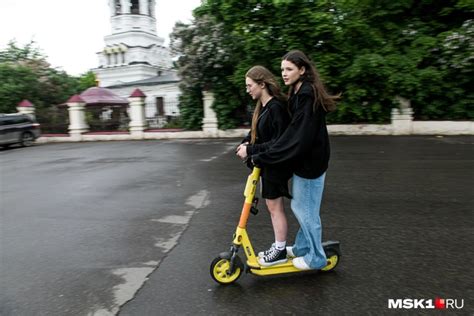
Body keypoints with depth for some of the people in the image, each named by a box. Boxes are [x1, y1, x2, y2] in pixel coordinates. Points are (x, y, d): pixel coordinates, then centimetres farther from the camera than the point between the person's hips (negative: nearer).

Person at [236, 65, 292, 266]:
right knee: (272, 206, 16)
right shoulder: (262, 106, 9)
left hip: (275, 165, -9)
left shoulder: (276, 107, -21)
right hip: (265, 164, 9)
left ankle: (280, 251, 20)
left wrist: (250, 150, -23)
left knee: (275, 207, 3)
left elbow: (278, 142, -25)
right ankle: (278, 246, 31)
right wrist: (246, 143, -6)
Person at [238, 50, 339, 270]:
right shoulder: (299, 93, 10)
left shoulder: (307, 95, -21)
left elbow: (296, 137, -26)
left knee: (306, 210, 4)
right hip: (304, 159, 10)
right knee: (300, 207, 20)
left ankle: (315, 258, 23)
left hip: (310, 161, -10)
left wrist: (261, 157, -23)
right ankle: (302, 248, 37)